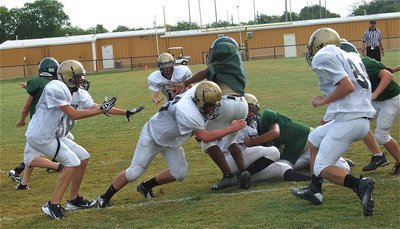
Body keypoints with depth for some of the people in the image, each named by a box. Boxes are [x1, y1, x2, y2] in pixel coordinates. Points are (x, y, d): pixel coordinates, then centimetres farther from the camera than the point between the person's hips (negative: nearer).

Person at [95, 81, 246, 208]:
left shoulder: (197, 90, -22)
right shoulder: (187, 112, -43)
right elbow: (205, 137, -39)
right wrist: (231, 129, -34)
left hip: (171, 141, 8)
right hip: (153, 135, -8)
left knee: (179, 173, -1)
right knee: (134, 172, -3)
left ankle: (146, 187, 21)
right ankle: (105, 197, 16)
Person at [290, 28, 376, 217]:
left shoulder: (322, 58, -7)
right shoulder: (351, 56, 19)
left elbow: (347, 86, -18)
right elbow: (364, 87, 17)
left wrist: (323, 101, -4)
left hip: (348, 120, -9)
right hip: (364, 118, 9)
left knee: (322, 169, -2)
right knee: (314, 138, 27)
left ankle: (359, 185, -22)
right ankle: (314, 191, 29)